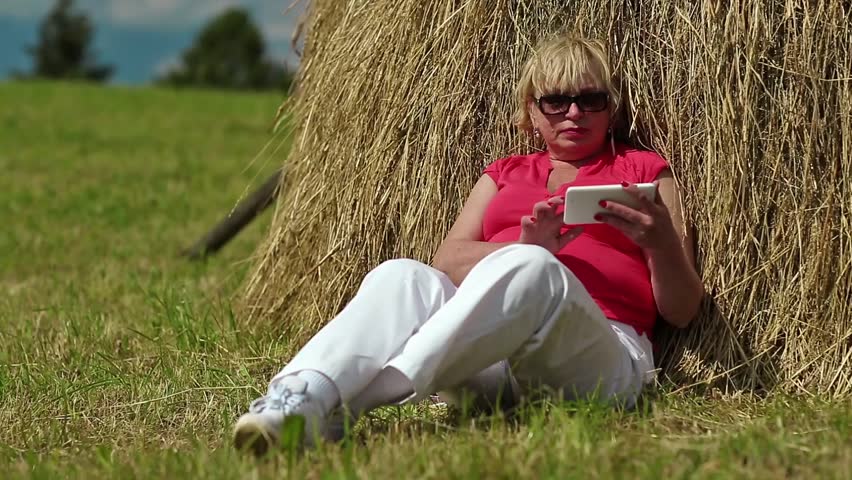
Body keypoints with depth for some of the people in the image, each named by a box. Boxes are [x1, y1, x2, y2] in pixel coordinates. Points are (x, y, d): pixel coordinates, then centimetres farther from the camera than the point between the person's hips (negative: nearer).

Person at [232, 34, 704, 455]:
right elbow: (446, 262, 12)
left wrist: (661, 241, -7)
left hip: (602, 357, -3)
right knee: (403, 275, -27)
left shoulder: (643, 171, 21)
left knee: (532, 271, -36)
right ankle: (300, 399, -55)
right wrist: (522, 246, -8)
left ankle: (383, 392, -55)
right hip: (489, 363, 3)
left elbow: (682, 312, 14)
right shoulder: (505, 174, 29)